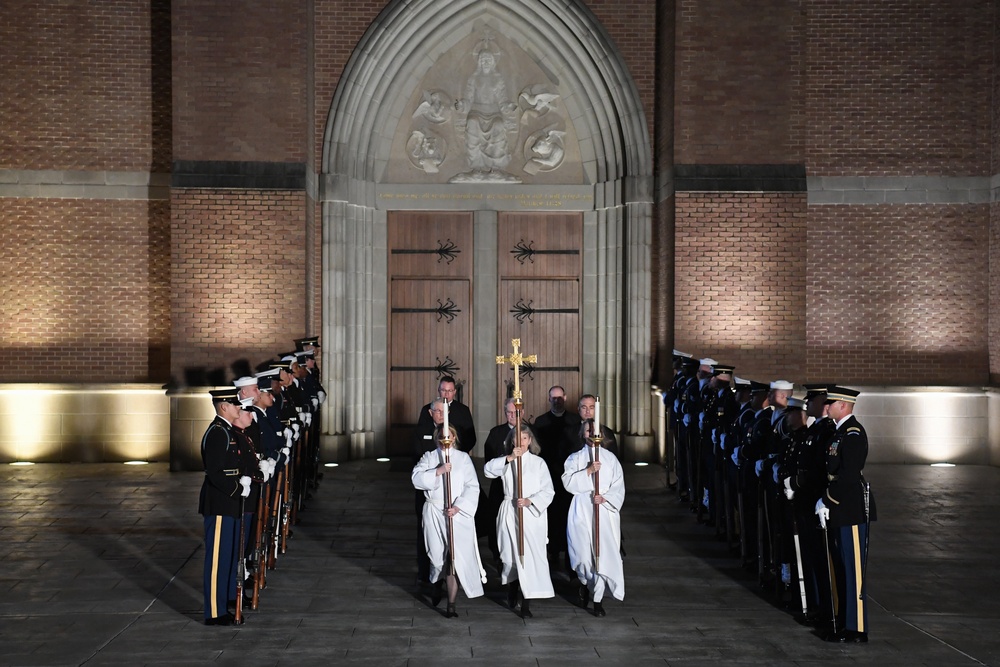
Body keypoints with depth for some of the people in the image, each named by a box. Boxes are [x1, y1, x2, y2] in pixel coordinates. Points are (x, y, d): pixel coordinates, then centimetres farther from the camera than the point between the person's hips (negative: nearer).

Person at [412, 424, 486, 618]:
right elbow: (416, 478, -9)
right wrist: (438, 471, -20)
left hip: (458, 513, -1)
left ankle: (451, 604, -5)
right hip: (434, 512, 2)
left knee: (454, 556, -9)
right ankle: (437, 585, 42)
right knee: (437, 554, 9)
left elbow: (472, 487, -2)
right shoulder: (429, 458, 7)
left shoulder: (463, 458, 4)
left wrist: (458, 507, -13)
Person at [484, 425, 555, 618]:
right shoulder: (505, 461, 10)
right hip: (510, 513, 2)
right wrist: (509, 458, -19)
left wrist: (530, 501, -16)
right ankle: (511, 593, 32)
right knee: (511, 554, 9)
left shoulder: (538, 462, 4)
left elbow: (548, 491, -1)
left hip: (532, 513, -2)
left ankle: (525, 603, -10)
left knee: (530, 556, -11)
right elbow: (489, 470, -11)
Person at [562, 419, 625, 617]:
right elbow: (568, 481, -5)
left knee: (605, 552, -11)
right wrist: (588, 471, -15)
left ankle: (598, 597, -4)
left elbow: (618, 487, 4)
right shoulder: (575, 458, 11)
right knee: (583, 551, -3)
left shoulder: (610, 458, 10)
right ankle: (585, 584, 27)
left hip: (605, 510, 0)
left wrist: (605, 498, -12)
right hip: (582, 511, 0)